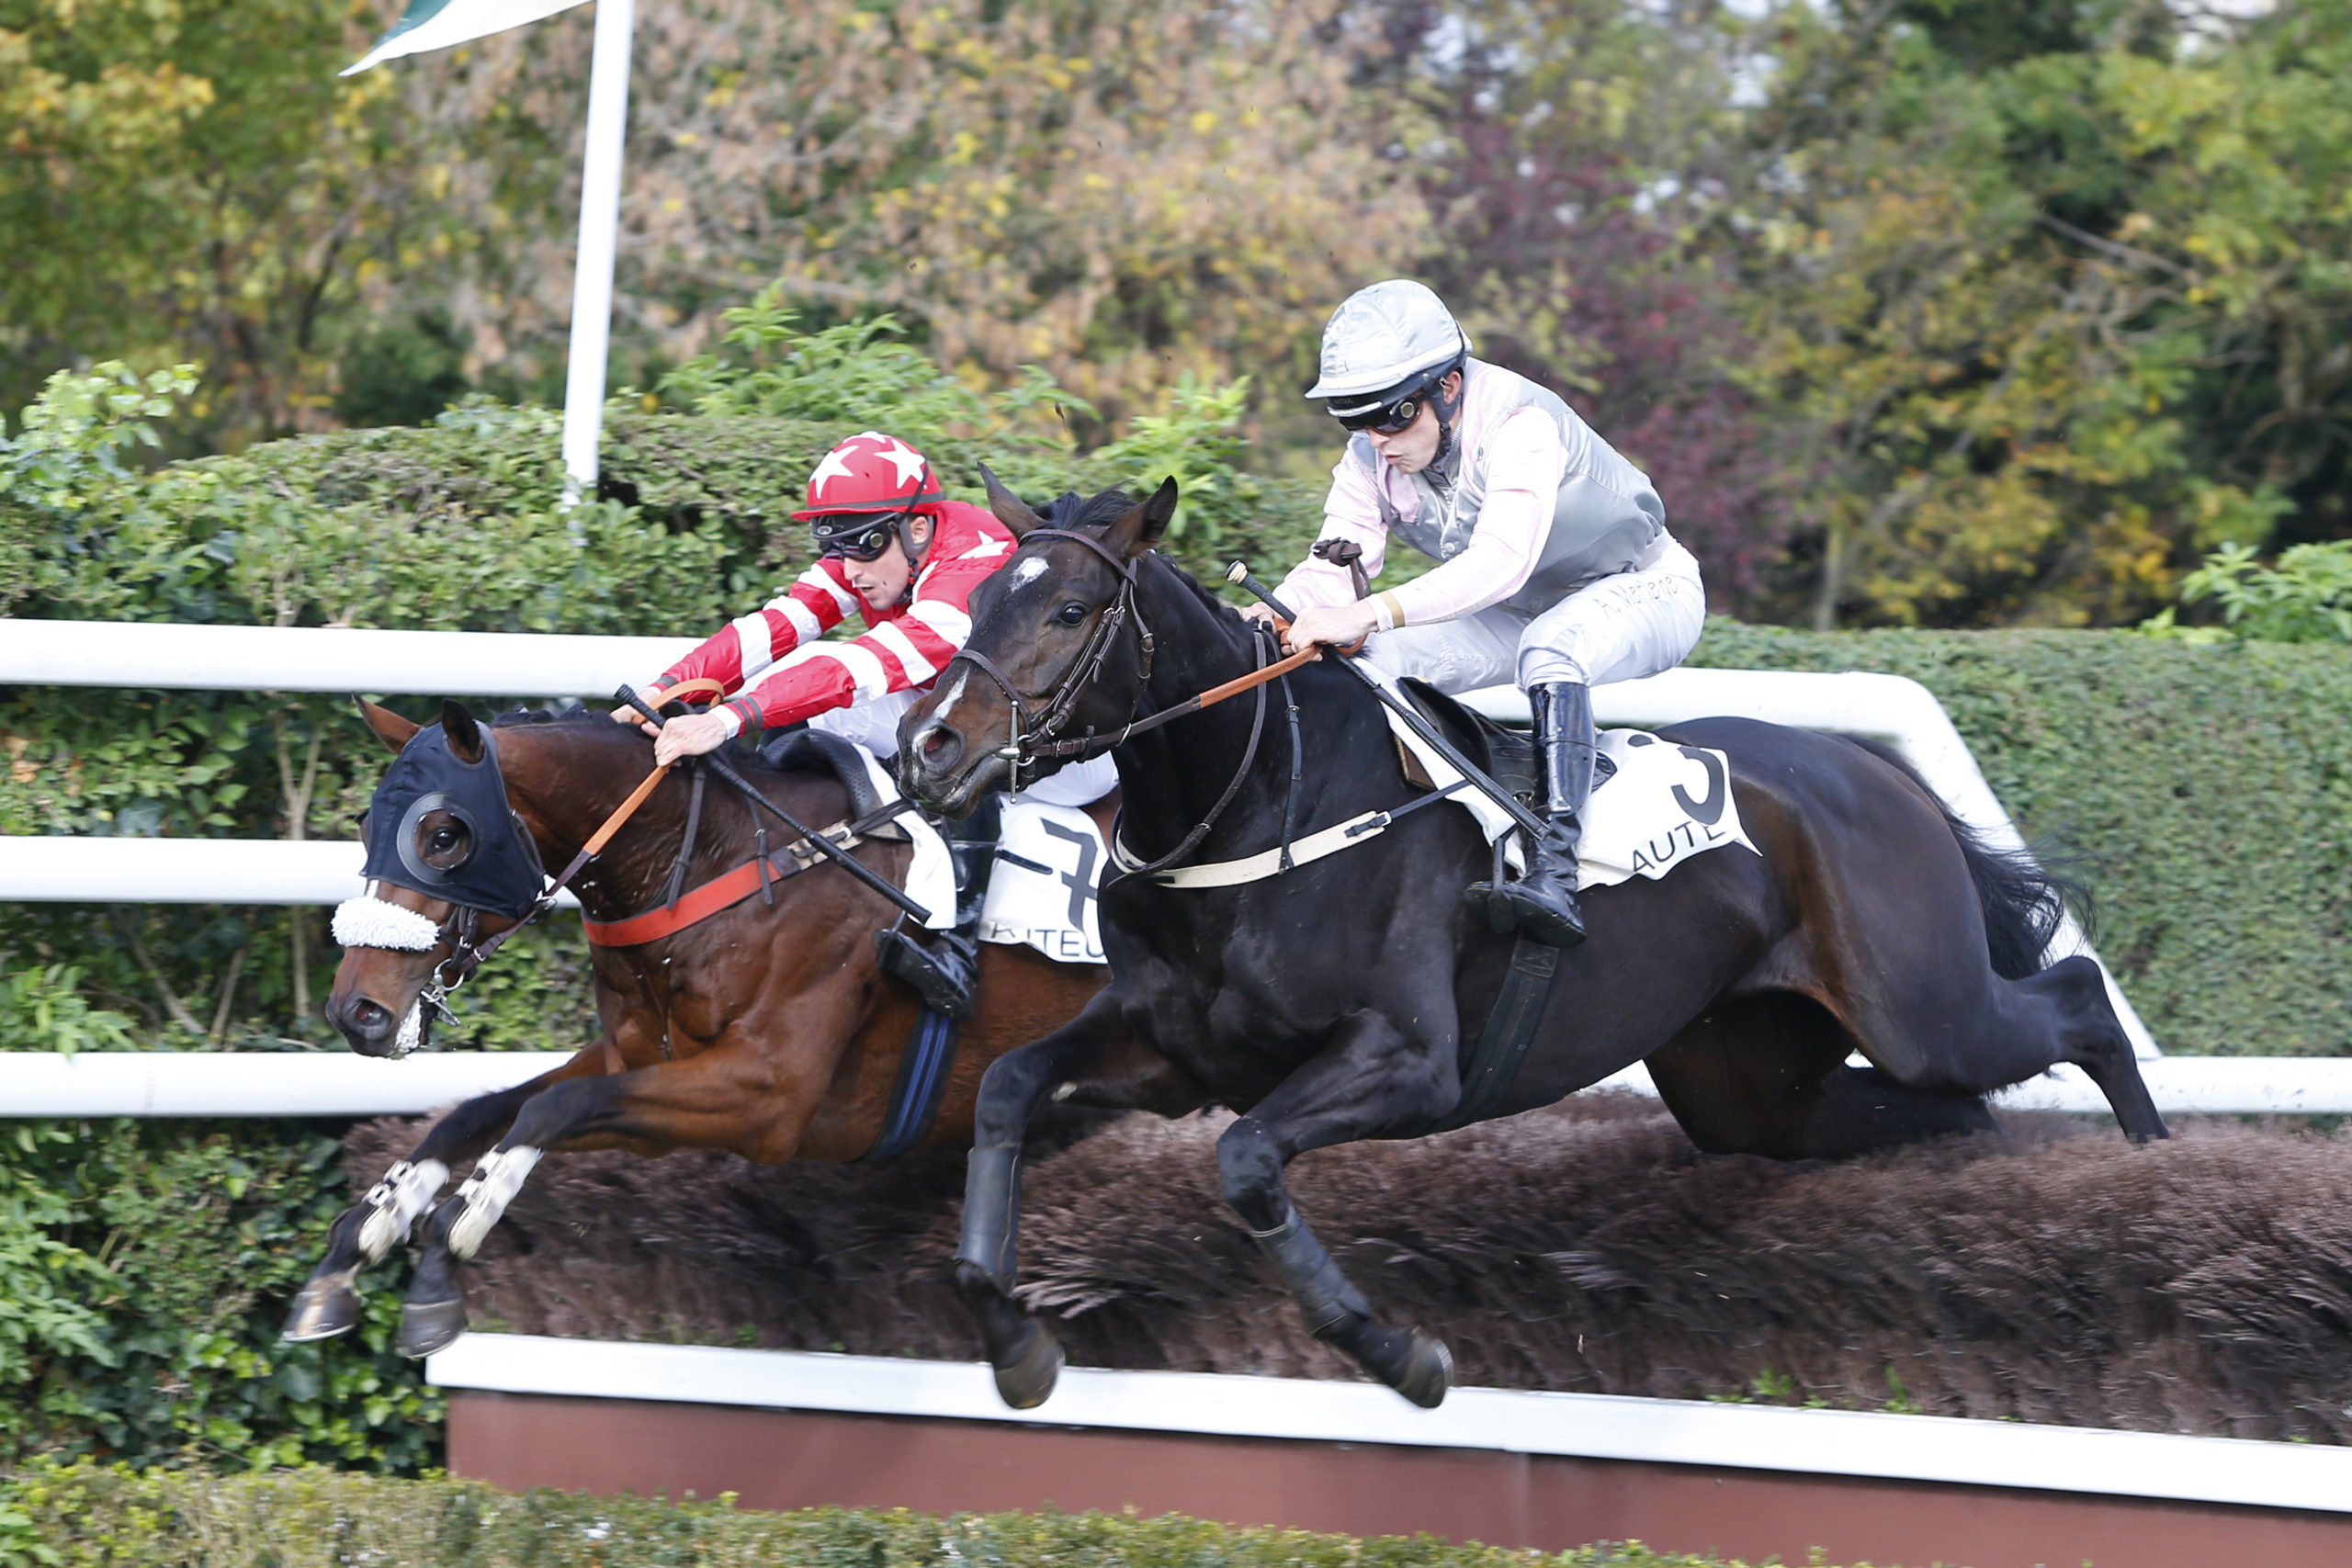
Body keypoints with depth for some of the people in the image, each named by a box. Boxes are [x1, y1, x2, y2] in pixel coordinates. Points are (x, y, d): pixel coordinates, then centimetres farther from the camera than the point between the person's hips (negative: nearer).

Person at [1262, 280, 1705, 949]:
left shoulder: (1518, 422, -32)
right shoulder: (1372, 457, -9)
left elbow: (1501, 561, -45)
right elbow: (1336, 565, -13)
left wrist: (1372, 613, -56)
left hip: (1643, 593, -7)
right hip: (1520, 615, 7)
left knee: (1547, 648, -40)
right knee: (1365, 663, -14)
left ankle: (1554, 877, -52)